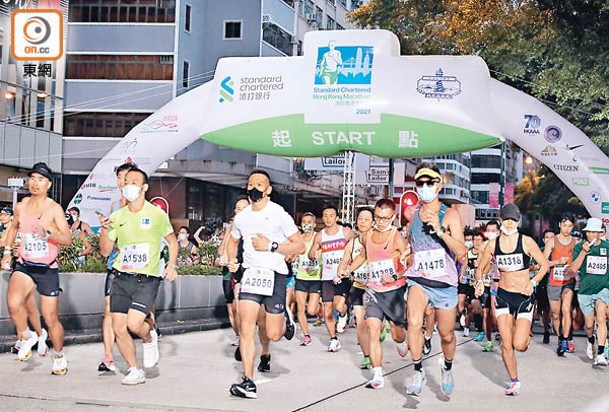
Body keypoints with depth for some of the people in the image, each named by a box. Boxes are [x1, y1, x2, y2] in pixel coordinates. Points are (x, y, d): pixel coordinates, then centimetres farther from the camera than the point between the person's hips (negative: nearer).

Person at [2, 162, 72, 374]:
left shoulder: (54, 209, -8)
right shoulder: (20, 207, 4)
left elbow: (68, 240, -14)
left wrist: (48, 233, -31)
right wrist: (7, 252, 18)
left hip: (48, 269, -2)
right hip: (24, 265, 2)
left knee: (50, 319, 3)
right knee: (13, 303, -27)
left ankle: (59, 356, 28)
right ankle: (27, 337, 1)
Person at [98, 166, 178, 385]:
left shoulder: (157, 215, -1)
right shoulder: (117, 217, 9)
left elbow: (172, 241, 13)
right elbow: (105, 251, 12)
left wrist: (171, 265, 0)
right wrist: (104, 230, -5)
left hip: (147, 280, -4)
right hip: (121, 278, 4)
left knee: (133, 324, -20)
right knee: (118, 328, -2)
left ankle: (150, 336, 16)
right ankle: (135, 371, 16)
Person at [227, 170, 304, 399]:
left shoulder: (279, 215, -6)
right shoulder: (241, 217, 8)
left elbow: (300, 247, -6)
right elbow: (233, 241, 28)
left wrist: (271, 246, -17)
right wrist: (231, 260, 9)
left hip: (274, 274, -3)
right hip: (250, 273, 3)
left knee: (273, 335, 0)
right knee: (246, 328, -9)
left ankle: (284, 319, 36)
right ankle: (248, 383, -6)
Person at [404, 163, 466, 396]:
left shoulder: (450, 215, -6)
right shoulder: (412, 214, 5)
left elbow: (461, 252, -17)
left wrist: (440, 230, -25)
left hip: (444, 283, -1)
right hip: (418, 279, 1)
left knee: (447, 335, 10)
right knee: (414, 322, -25)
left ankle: (447, 367, 41)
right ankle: (418, 371, -10)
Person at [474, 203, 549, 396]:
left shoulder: (527, 242, -8)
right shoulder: (493, 244, 0)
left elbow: (545, 264, -2)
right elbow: (480, 268, 12)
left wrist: (533, 282, -16)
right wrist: (479, 282, -8)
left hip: (524, 297, -2)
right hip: (503, 295, 3)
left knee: (519, 345, -12)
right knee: (506, 344, -1)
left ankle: (526, 335, 25)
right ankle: (515, 382, 18)